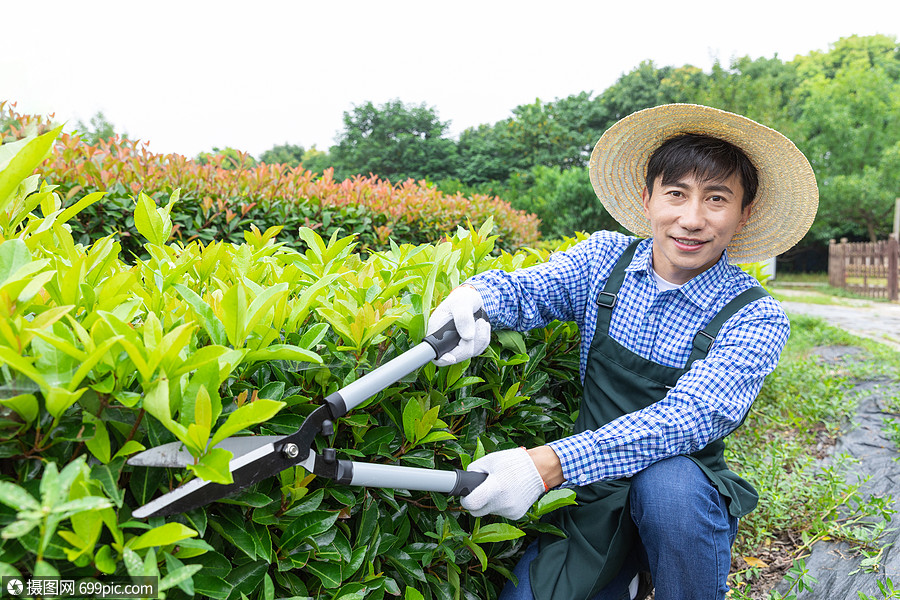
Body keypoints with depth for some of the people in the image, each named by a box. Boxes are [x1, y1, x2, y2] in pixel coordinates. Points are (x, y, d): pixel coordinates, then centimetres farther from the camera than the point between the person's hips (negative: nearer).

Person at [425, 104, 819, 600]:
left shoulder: (754, 318, -14)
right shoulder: (606, 258, -2)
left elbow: (689, 418, -26)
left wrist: (549, 463, -38)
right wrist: (472, 296, -36)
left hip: (688, 494, -2)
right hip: (592, 495, 3)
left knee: (666, 480, -35)